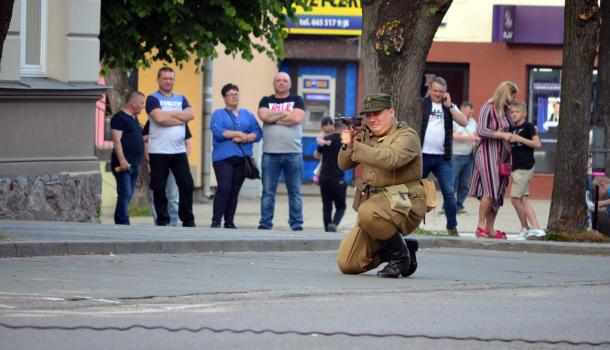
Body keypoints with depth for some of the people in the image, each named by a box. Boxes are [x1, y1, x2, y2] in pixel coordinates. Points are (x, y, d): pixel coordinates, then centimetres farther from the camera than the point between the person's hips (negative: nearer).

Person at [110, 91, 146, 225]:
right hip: (123, 164, -10)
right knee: (125, 194, -14)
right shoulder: (120, 117, -9)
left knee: (128, 195, 9)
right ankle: (123, 224, -18)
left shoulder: (134, 119, 20)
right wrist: (122, 160, -24)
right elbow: (116, 140, -17)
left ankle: (119, 223, 13)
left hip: (133, 164, 10)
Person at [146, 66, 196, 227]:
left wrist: (169, 113, -9)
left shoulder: (181, 99, 16)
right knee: (159, 188, 0)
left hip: (179, 151, 4)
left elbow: (190, 114, -3)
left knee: (187, 185, 0)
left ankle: (188, 220, 8)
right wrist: (181, 118, -7)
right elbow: (159, 118, -17)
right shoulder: (153, 99, 1)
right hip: (158, 152, -4)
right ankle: (162, 220, 8)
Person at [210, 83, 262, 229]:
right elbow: (217, 132, -11)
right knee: (224, 188, -16)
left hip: (243, 157, 4)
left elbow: (258, 133, 5)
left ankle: (229, 222, 9)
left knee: (235, 190, 3)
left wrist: (244, 138, -13)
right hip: (223, 157, -4)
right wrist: (239, 134, -10)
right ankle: (216, 221, -12)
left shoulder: (247, 114, 17)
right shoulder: (219, 114, 7)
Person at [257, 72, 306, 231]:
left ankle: (297, 224, 4)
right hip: (270, 153, 1)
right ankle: (265, 223, 3)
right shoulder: (266, 101, 13)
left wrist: (274, 117, -3)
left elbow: (297, 118, -8)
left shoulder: (297, 100, 10)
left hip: (293, 153, -1)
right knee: (268, 191, 0)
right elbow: (264, 116, -6)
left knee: (294, 191, 2)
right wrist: (285, 113, -5)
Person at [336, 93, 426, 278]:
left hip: (404, 204, -7)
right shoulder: (366, 136, 16)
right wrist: (347, 144, -9)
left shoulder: (406, 136, -7)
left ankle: (401, 254, -14)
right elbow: (344, 164, 12)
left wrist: (355, 146, -30)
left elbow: (391, 159, -27)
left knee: (368, 212, -40)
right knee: (347, 264, -7)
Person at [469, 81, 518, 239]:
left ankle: (490, 229, 7)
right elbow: (480, 131, -14)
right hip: (487, 153, -7)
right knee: (490, 190, -16)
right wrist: (501, 135, -16)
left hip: (502, 154, 7)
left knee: (498, 193, 4)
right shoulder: (488, 108, -6)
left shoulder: (507, 110, 14)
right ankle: (481, 225, -10)